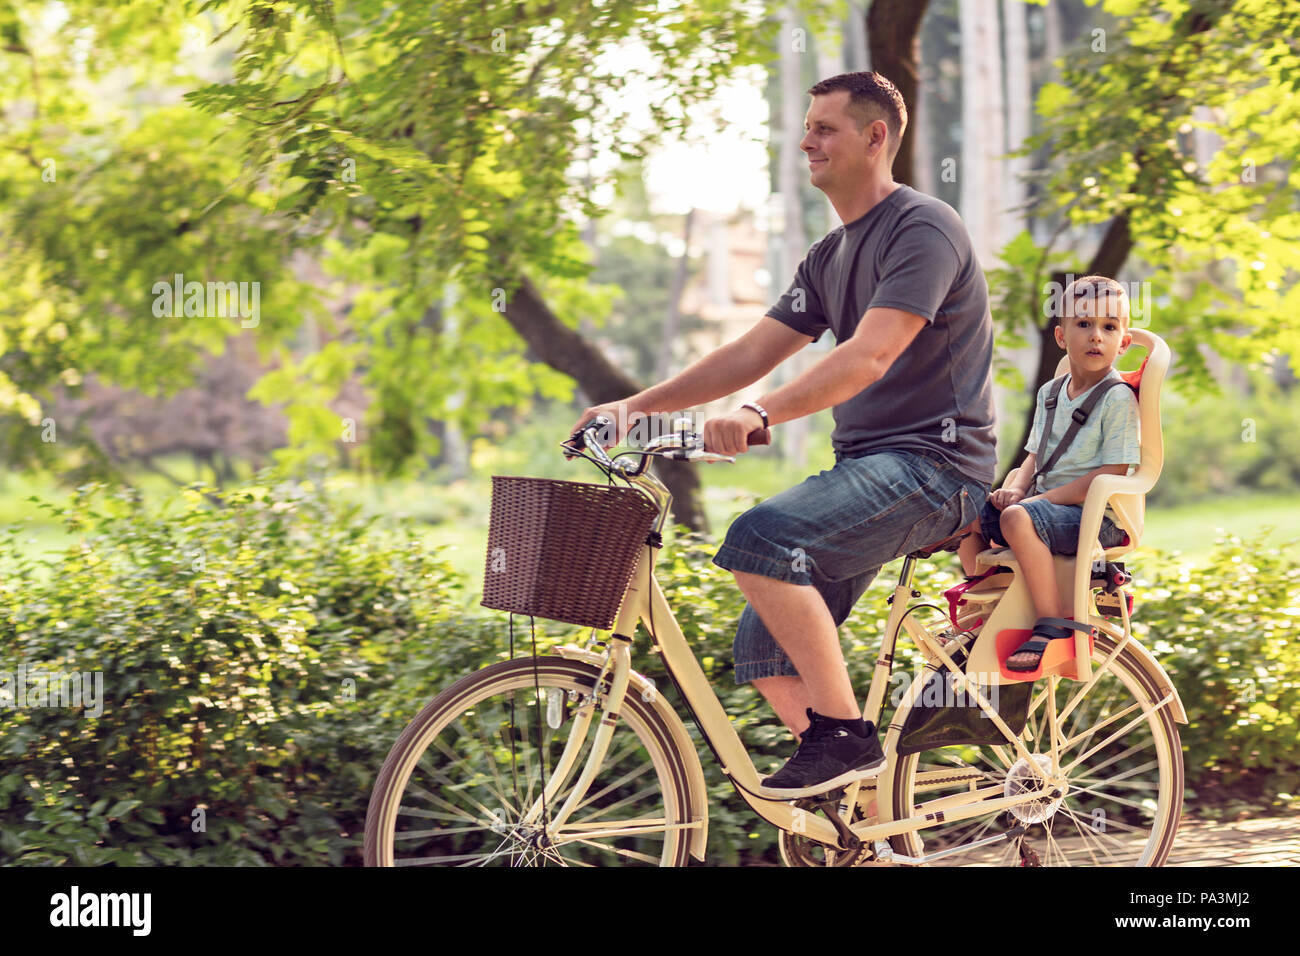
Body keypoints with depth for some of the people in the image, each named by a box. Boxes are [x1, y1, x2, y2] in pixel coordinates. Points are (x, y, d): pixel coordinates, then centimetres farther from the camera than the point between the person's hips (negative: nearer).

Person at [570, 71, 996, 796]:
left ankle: (845, 736, -20)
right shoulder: (831, 255, 19)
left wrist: (759, 415, -37)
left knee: (760, 541, -30)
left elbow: (870, 356, -24)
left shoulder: (924, 227, -11)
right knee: (766, 652, 1)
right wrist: (637, 404, 3)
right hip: (865, 465, 9)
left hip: (934, 462, -9)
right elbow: (753, 353, 15)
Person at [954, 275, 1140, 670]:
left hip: (1095, 517, -8)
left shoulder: (1118, 398, -9)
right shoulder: (1050, 393, 15)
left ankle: (1052, 624, -27)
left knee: (1017, 519, -34)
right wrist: (1014, 488, -4)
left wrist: (1045, 497, -19)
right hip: (1047, 504, 8)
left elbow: (1112, 473, -16)